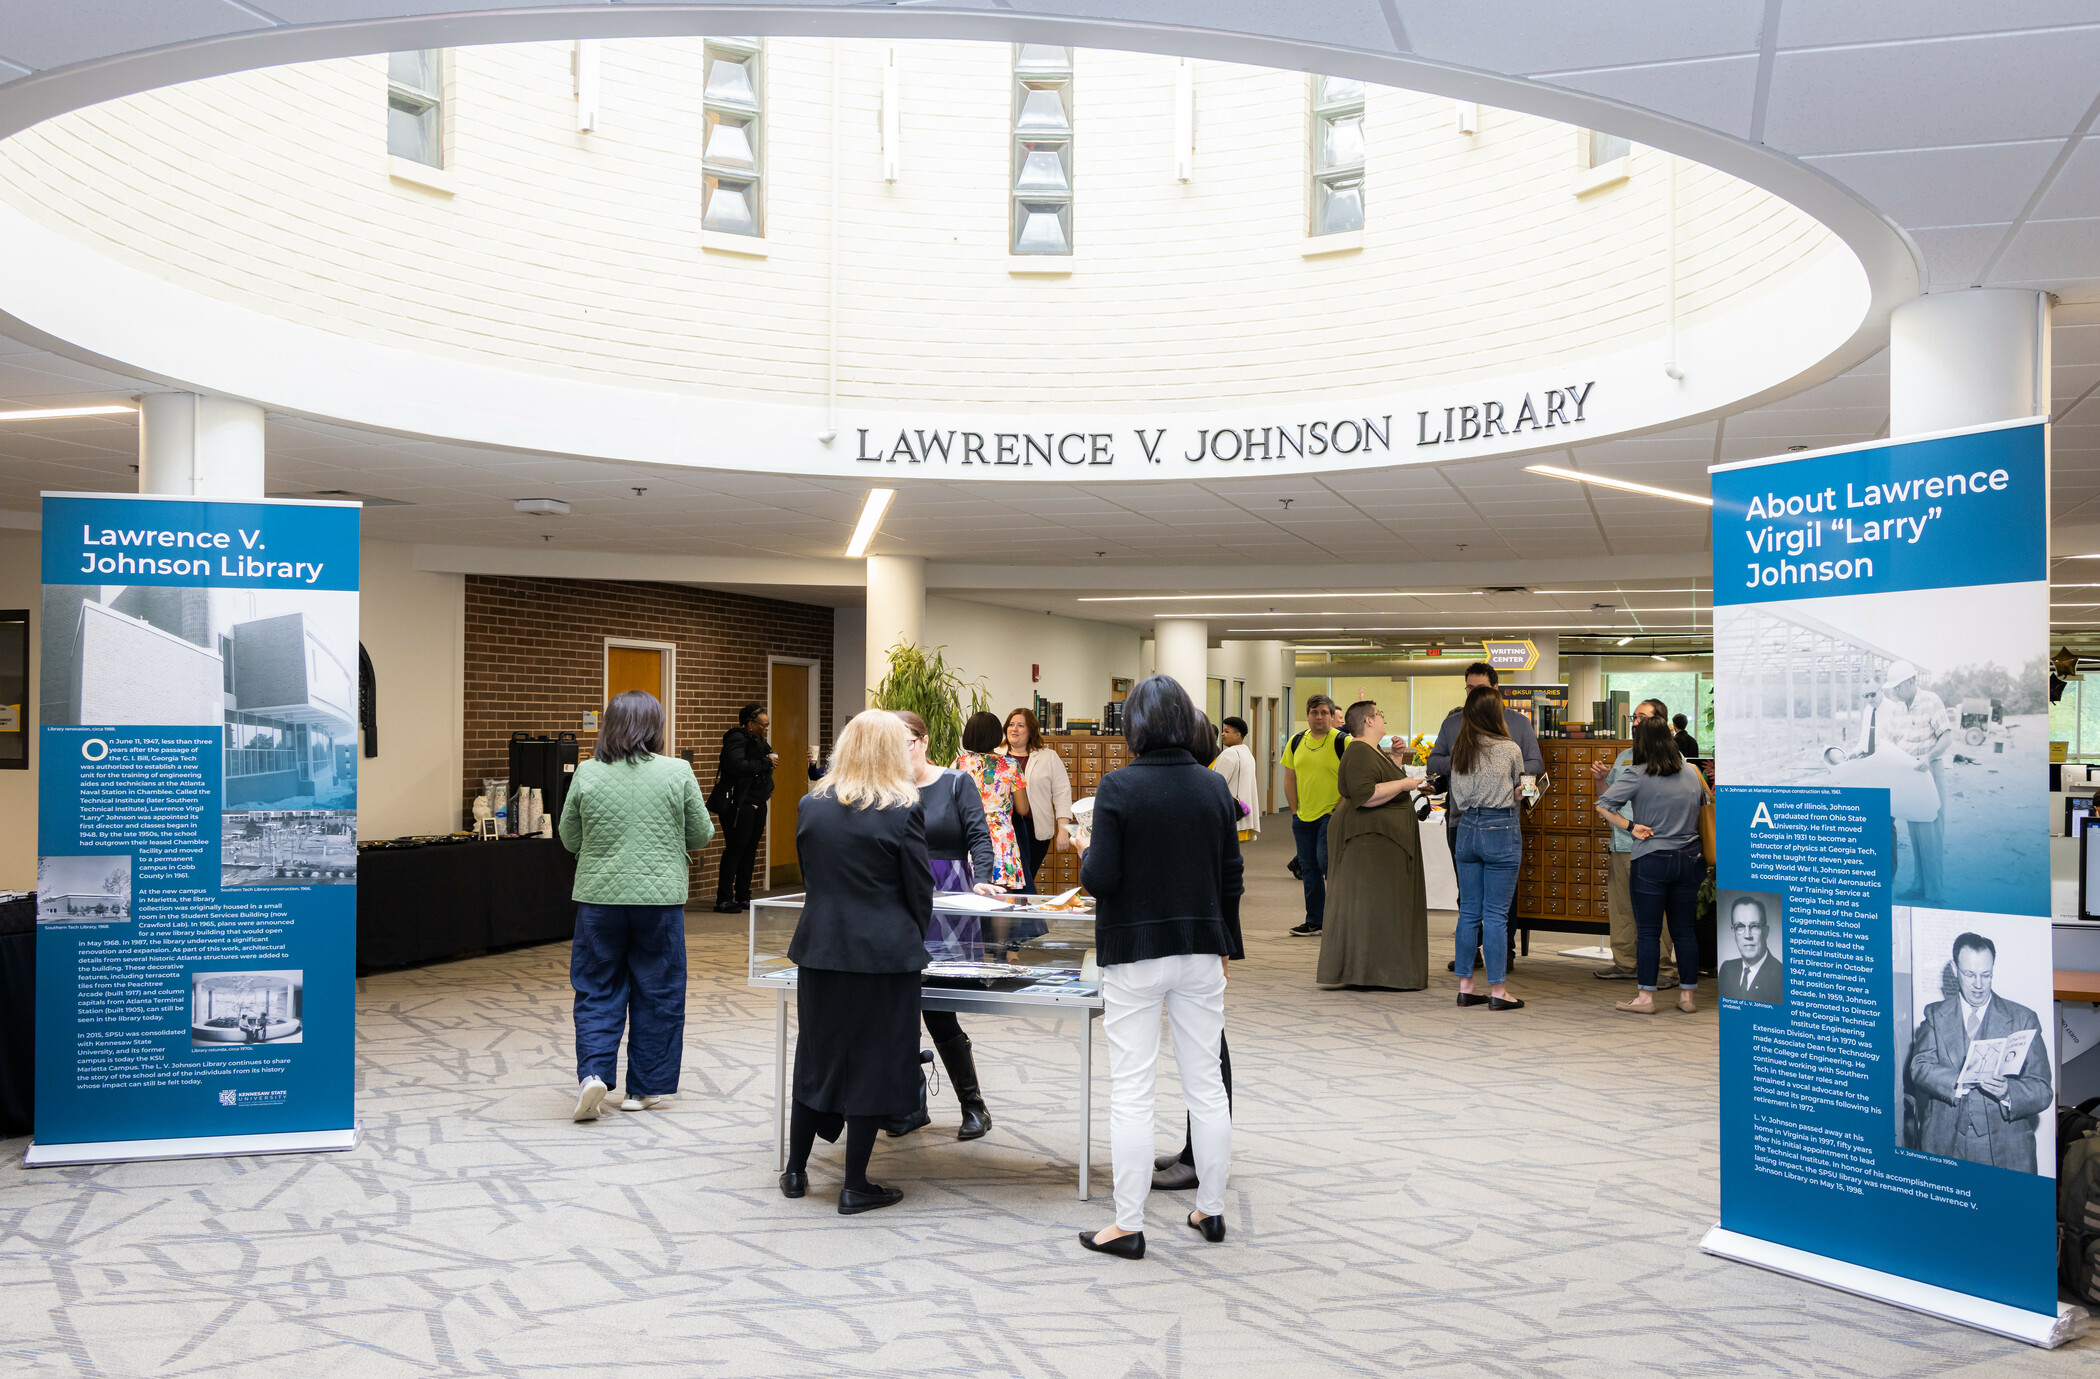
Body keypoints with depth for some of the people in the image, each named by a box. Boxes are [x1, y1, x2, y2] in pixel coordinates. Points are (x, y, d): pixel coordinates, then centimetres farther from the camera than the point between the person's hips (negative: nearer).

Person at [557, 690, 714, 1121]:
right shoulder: (677, 773, -7)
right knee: (657, 994, 10)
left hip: (599, 897, 1)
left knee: (597, 990, 12)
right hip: (659, 899, -1)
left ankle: (593, 1073, -2)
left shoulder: (587, 774, -3)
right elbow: (701, 835, 2)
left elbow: (569, 838, 7)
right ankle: (646, 1088, 16)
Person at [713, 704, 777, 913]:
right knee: (735, 850, -8)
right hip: (740, 803, -9)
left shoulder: (758, 740, 15)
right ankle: (723, 900, -4)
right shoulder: (736, 739, -12)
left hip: (757, 802, 9)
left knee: (750, 850, 11)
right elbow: (738, 765, -27)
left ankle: (743, 897, 18)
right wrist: (767, 761, -18)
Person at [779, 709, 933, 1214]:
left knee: (815, 1056, 17)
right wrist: (911, 940, 11)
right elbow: (920, 889, -5)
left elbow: (808, 877, 11)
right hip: (883, 954, -4)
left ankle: (796, 1171, 27)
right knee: (872, 1063, 5)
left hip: (820, 949, 4)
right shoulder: (904, 810, -11)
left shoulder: (811, 806, 1)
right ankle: (855, 1187, 11)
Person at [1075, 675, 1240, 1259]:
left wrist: (1086, 854, 6)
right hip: (1201, 949, 4)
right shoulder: (1214, 787, 1)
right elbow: (1232, 877, 6)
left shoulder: (1118, 787, -13)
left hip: (1135, 954, -4)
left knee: (1131, 1092, 2)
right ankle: (1211, 1210, 24)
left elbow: (1100, 879, -16)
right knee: (1206, 1084, 13)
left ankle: (1128, 1226, 7)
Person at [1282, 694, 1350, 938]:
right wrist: (1295, 811, 8)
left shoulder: (1342, 742, -7)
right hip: (1303, 816, 6)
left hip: (1331, 815, -6)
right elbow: (1290, 778, 13)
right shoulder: (1296, 742, 8)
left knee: (1327, 861, -13)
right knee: (1308, 867, 9)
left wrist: (1339, 808, -13)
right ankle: (1314, 921, 17)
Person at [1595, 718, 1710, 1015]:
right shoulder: (1691, 773, 5)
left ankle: (1646, 997, 4)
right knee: (1684, 929, 11)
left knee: (1648, 931, 1)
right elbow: (1704, 808, 20)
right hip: (1689, 858, 5)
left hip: (1651, 861, -5)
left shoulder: (1638, 777, -10)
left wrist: (1630, 826, -7)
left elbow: (1603, 804, -13)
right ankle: (1687, 995, 16)